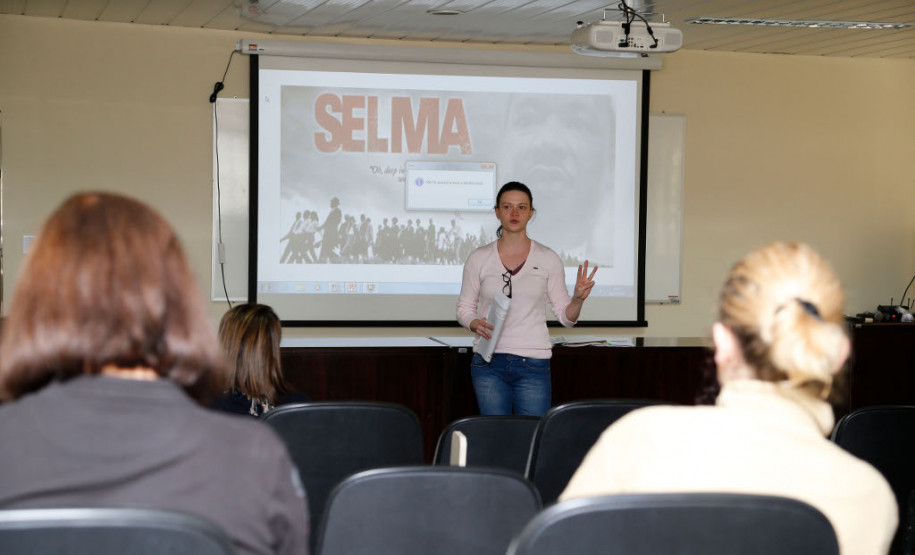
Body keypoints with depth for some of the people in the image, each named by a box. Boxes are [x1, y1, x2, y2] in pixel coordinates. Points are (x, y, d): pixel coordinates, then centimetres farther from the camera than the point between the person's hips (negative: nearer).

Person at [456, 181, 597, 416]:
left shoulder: (548, 259, 4)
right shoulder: (479, 258, 4)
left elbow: (565, 317, 6)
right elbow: (464, 307, 11)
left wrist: (578, 298, -15)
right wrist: (475, 324, -10)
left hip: (533, 363, 0)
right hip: (489, 361, 1)